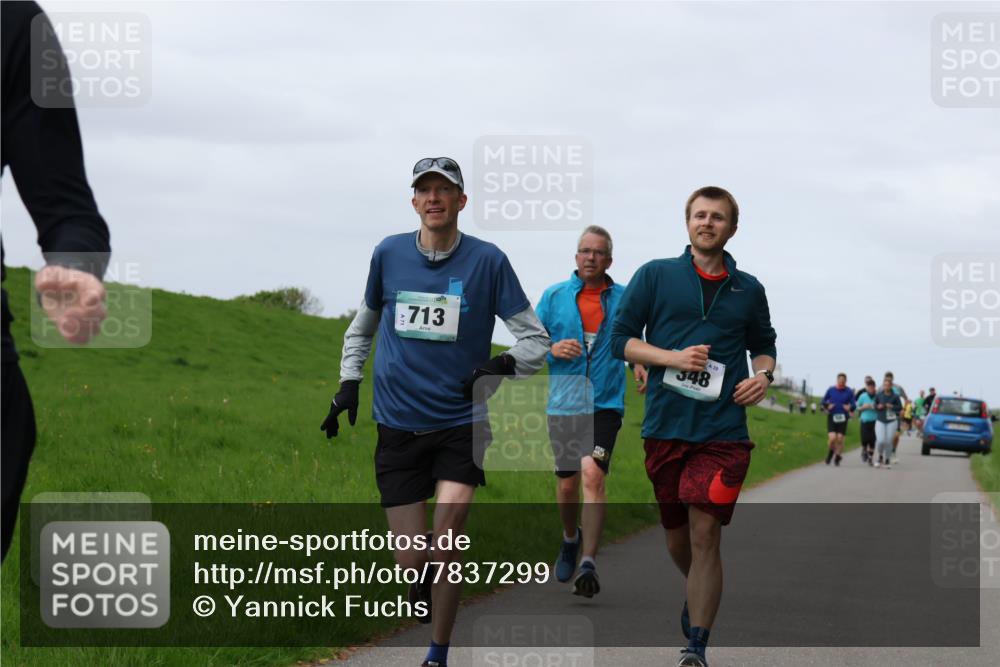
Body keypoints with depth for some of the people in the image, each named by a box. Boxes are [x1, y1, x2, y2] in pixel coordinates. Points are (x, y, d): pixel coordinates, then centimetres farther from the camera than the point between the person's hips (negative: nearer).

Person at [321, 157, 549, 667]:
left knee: (447, 536, -19)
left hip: (460, 421, -2)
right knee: (412, 560, -3)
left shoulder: (486, 260, -2)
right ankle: (424, 596, 33)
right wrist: (349, 382, 10)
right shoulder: (389, 254, 5)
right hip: (398, 427, 2)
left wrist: (503, 365, -17)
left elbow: (537, 340, 2)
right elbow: (363, 324, 22)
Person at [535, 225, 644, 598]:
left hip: (605, 403, -1)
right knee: (567, 482, 8)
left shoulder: (623, 298, 6)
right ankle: (570, 539, 39)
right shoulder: (554, 296, 5)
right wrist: (552, 349, -12)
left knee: (593, 475, -18)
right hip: (564, 403, 2)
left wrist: (640, 365, 1)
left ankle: (589, 564, -20)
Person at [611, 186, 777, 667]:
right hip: (665, 426, 1)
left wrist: (763, 375, 2)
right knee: (676, 537, 12)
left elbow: (763, 345, 24)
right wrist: (672, 358, -11)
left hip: (723, 432, -1)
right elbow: (621, 338, 4)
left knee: (705, 534, -10)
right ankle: (697, 595, 43)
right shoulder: (655, 275, 5)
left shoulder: (748, 289, 11)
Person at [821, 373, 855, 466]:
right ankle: (830, 453, 17)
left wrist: (850, 408, -19)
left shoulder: (849, 392, 2)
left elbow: (853, 405, 3)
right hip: (832, 417, 0)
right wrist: (827, 406, -7)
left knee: (840, 438, -3)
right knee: (832, 438, -13)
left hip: (843, 418, 0)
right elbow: (824, 401, 13)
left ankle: (838, 458, 15)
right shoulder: (831, 390, 3)